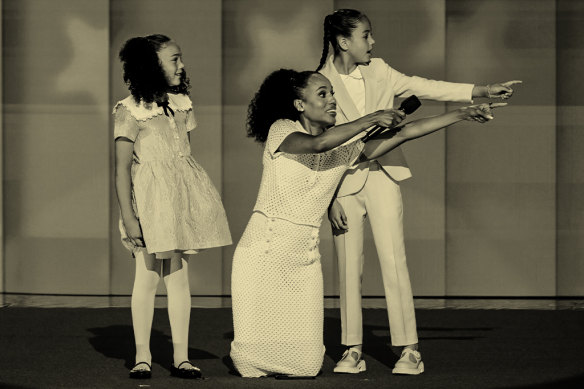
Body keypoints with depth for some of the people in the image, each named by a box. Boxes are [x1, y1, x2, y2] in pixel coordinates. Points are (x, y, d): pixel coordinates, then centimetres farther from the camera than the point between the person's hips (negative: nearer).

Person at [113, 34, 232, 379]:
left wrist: (199, 200, 14)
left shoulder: (181, 105, 10)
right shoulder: (130, 111, -9)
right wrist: (128, 215, -14)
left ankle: (182, 357, 7)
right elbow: (123, 167, -9)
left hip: (182, 195, 5)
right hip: (149, 195, -5)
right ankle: (143, 357, 5)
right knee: (148, 276, -4)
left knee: (180, 277, 4)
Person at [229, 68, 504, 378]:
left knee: (307, 366, -5)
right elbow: (317, 144, -27)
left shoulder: (344, 149, 9)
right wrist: (371, 119, -23)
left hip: (305, 258, 5)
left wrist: (464, 114, 7)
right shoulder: (281, 131, -6)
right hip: (264, 253, -5)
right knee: (255, 362, -7)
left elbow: (404, 133, 9)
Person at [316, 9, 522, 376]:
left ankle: (409, 349, -3)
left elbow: (421, 87, -2)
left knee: (394, 260, -5)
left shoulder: (379, 72, 2)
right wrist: (330, 200, -8)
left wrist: (482, 91, -10)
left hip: (383, 174, 2)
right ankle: (353, 351, 10)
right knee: (349, 266, 1)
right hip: (343, 182, -2)